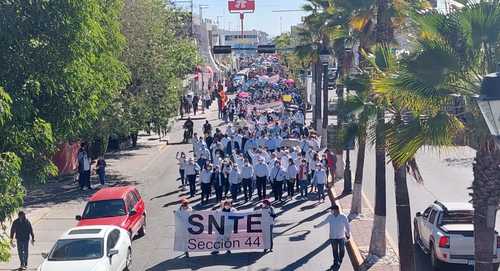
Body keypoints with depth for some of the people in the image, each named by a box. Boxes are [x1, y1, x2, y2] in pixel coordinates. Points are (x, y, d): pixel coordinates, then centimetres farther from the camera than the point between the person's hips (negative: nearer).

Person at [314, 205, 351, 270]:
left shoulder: (343, 217, -15)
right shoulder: (330, 217, -9)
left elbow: (347, 226, -3)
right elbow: (324, 222, 9)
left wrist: (348, 234, 5)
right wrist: (317, 226, 18)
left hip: (341, 237, -1)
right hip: (333, 237, 2)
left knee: (342, 250, 12)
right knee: (334, 250, 10)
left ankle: (340, 261, 37)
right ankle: (336, 263, 23)